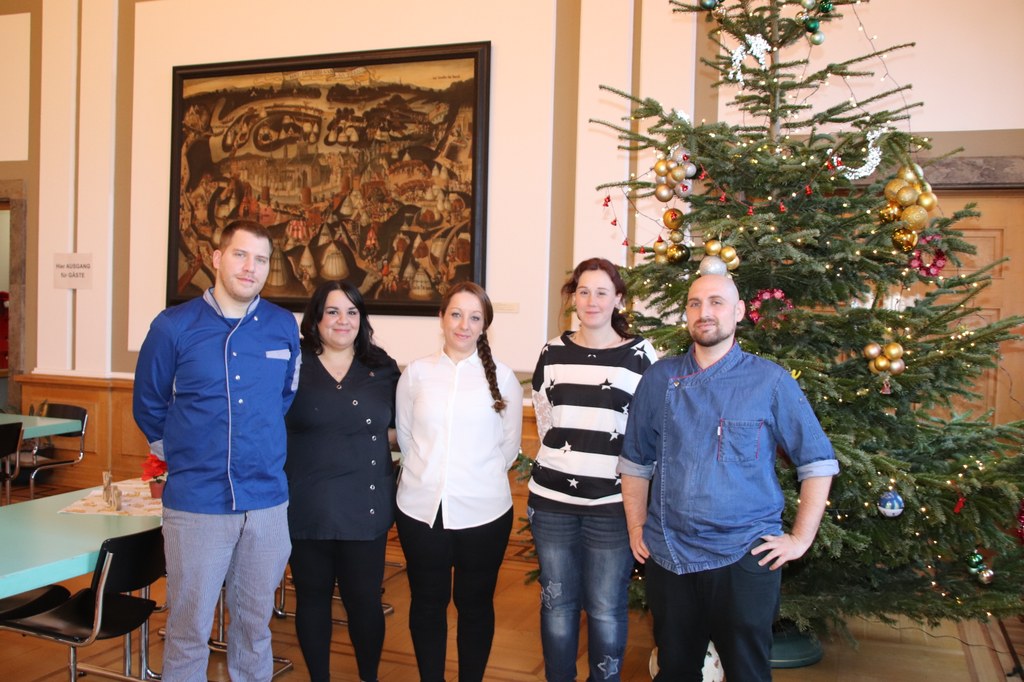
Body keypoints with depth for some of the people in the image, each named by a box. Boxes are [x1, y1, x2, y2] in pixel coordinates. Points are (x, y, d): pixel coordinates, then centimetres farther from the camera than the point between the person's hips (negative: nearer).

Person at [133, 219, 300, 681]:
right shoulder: (173, 326, -4)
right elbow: (148, 405, 8)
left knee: (255, 621, 16)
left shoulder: (284, 327, 2)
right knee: (189, 627, 7)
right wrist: (181, 453, 11)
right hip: (196, 501, -2)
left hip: (267, 501, 2)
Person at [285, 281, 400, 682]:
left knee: (364, 599, 6)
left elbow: (394, 431, 9)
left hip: (366, 505, 1)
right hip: (307, 507, 0)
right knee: (312, 597, 11)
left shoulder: (382, 368, 7)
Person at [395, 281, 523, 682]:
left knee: (475, 604, 13)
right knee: (427, 603, 14)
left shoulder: (502, 377, -1)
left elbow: (510, 446, 5)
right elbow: (405, 437, 8)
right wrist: (427, 477, 8)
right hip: (421, 510, 1)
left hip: (483, 511, -1)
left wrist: (480, 480, 7)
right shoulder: (416, 373, 1)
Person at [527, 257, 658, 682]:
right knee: (557, 603, 14)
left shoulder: (640, 355, -4)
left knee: (606, 609, 7)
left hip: (612, 503, -3)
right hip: (552, 499, 3)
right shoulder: (552, 353, 5)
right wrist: (563, 460, 11)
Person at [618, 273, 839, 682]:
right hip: (668, 556, 3)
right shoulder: (659, 379, 3)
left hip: (743, 557, -2)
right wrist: (636, 528, 6)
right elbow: (635, 460, 11)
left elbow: (818, 462, 0)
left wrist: (800, 538, -4)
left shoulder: (771, 381, -4)